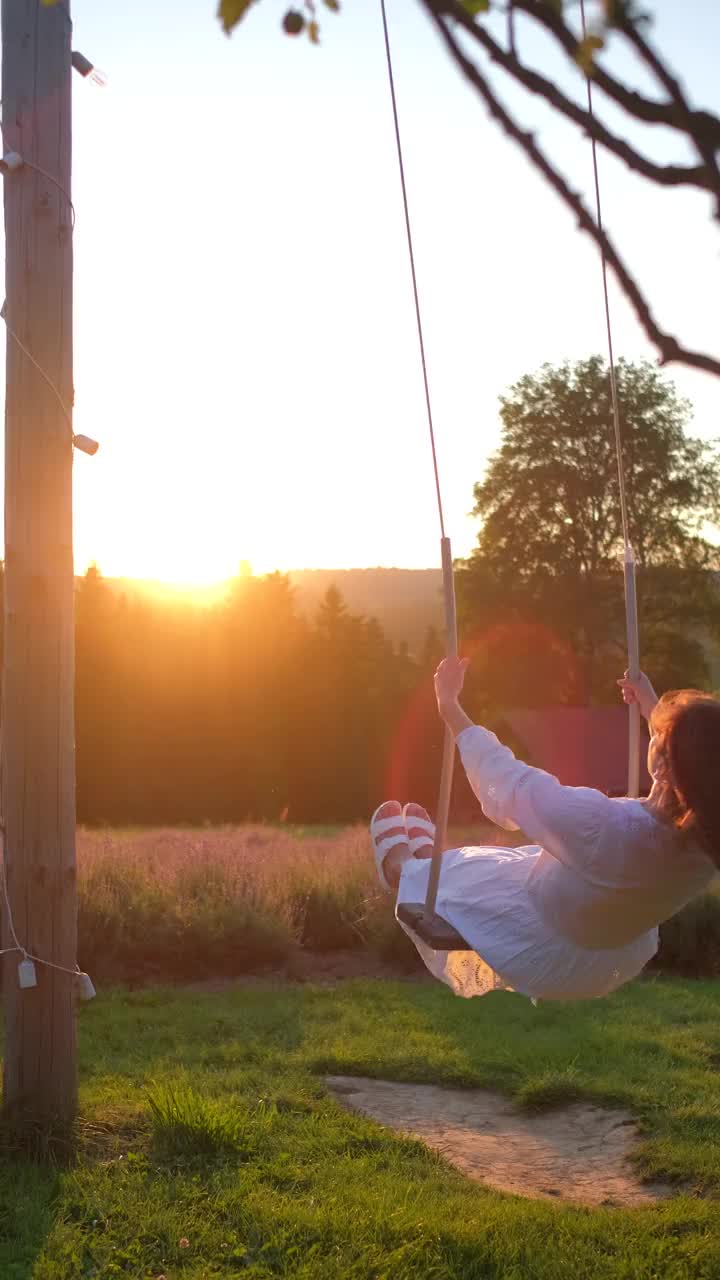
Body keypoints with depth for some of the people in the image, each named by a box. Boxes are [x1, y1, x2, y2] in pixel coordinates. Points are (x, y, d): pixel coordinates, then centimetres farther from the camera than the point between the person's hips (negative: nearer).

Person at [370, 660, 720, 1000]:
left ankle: (405, 870, 55)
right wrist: (653, 708, 16)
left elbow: (506, 780, -27)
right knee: (504, 864, 30)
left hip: (539, 967, -5)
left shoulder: (600, 824, -43)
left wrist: (449, 704, -14)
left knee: (459, 875, 22)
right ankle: (426, 858, 58)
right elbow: (685, 762, 0)